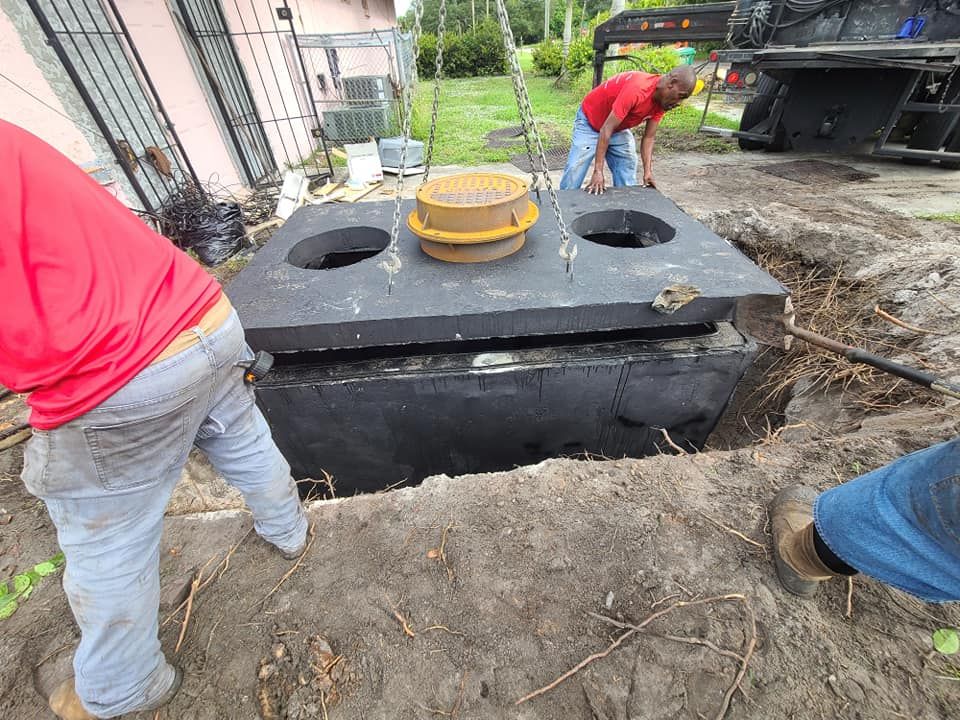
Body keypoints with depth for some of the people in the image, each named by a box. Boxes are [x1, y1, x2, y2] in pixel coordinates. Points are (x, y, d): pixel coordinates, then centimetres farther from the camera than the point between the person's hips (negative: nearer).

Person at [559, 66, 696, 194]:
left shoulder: (662, 99, -10)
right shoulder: (637, 89, -34)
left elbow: (649, 138, -8)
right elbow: (607, 129, -35)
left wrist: (648, 172, -22)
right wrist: (598, 171, -41)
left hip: (619, 129, 7)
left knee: (627, 182, 0)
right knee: (573, 177, -13)